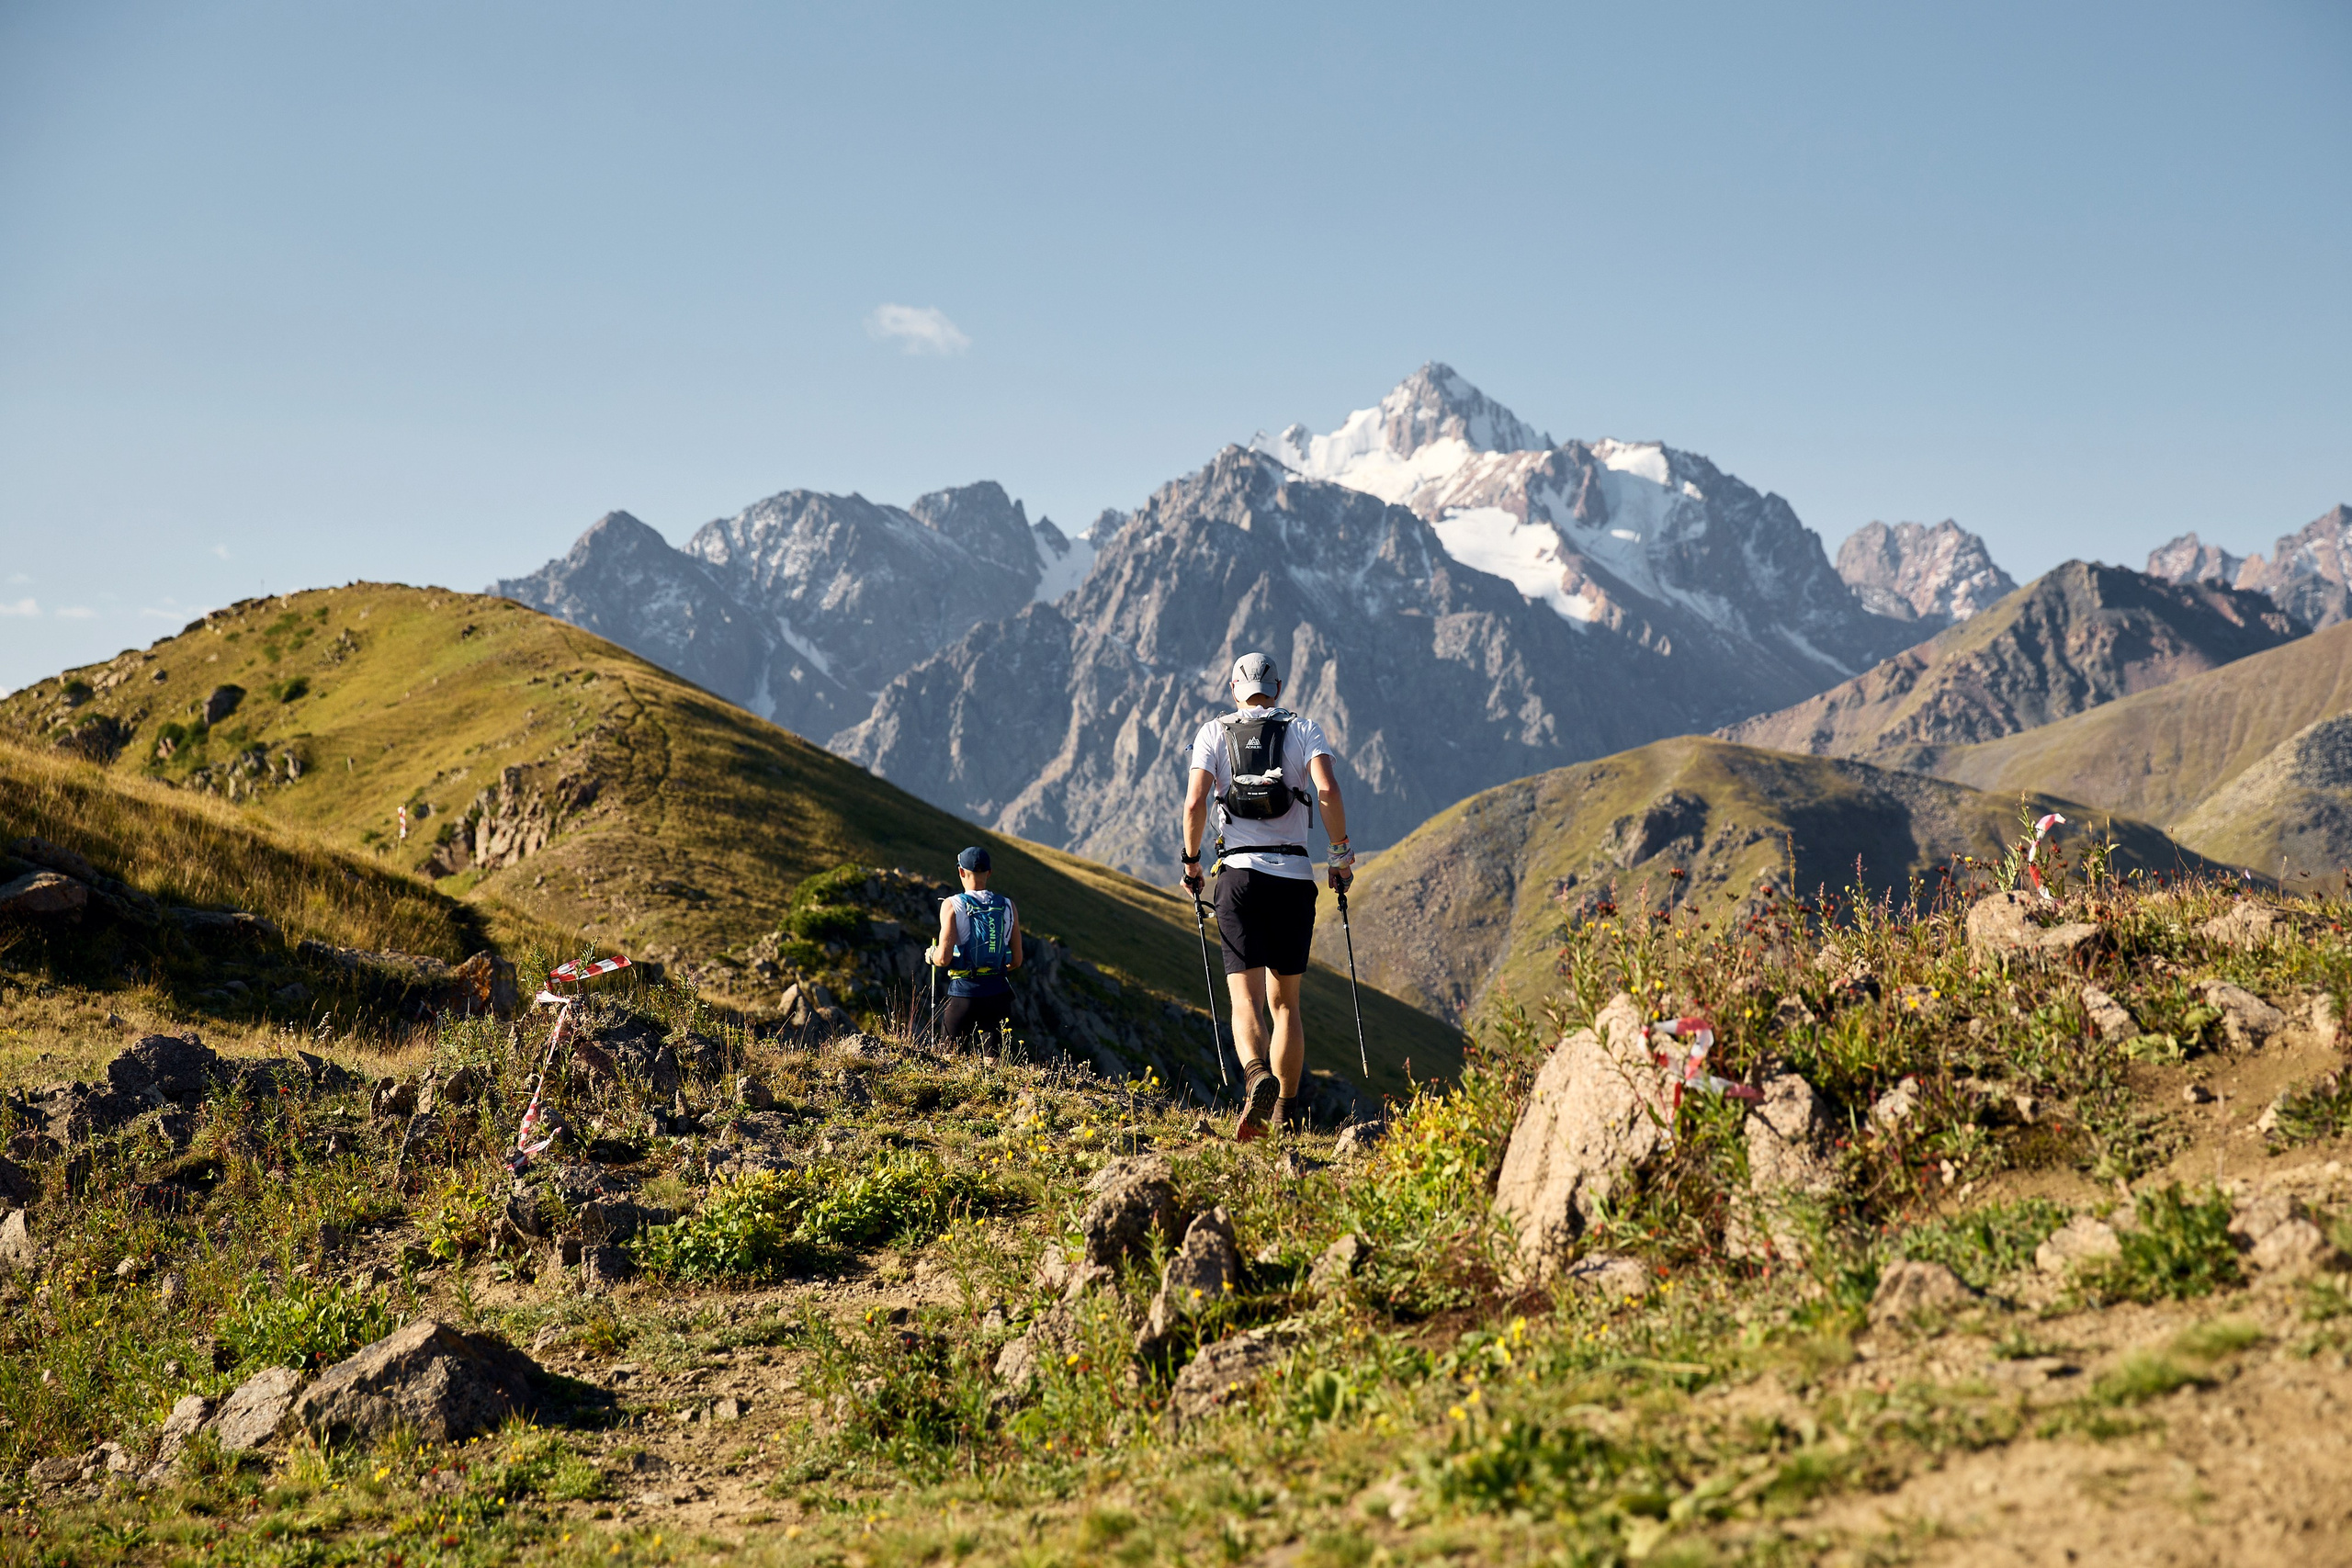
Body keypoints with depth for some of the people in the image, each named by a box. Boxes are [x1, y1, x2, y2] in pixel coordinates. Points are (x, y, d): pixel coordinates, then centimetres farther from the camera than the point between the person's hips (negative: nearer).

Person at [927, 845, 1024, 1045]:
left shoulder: (952, 906, -5)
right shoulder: (1007, 906, 4)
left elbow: (943, 959, -11)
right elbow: (1016, 961, 8)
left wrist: (930, 955, 11)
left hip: (965, 993, -3)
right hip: (999, 995, 3)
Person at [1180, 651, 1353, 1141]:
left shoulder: (1214, 732, 8)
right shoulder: (1304, 728, 8)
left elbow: (1195, 802, -4)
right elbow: (1328, 791, -8)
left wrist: (1191, 861, 9)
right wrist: (1342, 853, 2)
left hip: (1240, 874, -1)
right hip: (1295, 876, 1)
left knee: (1246, 998, -6)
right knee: (1285, 1003, 12)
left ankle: (1257, 1078, -35)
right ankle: (1286, 1112, 10)